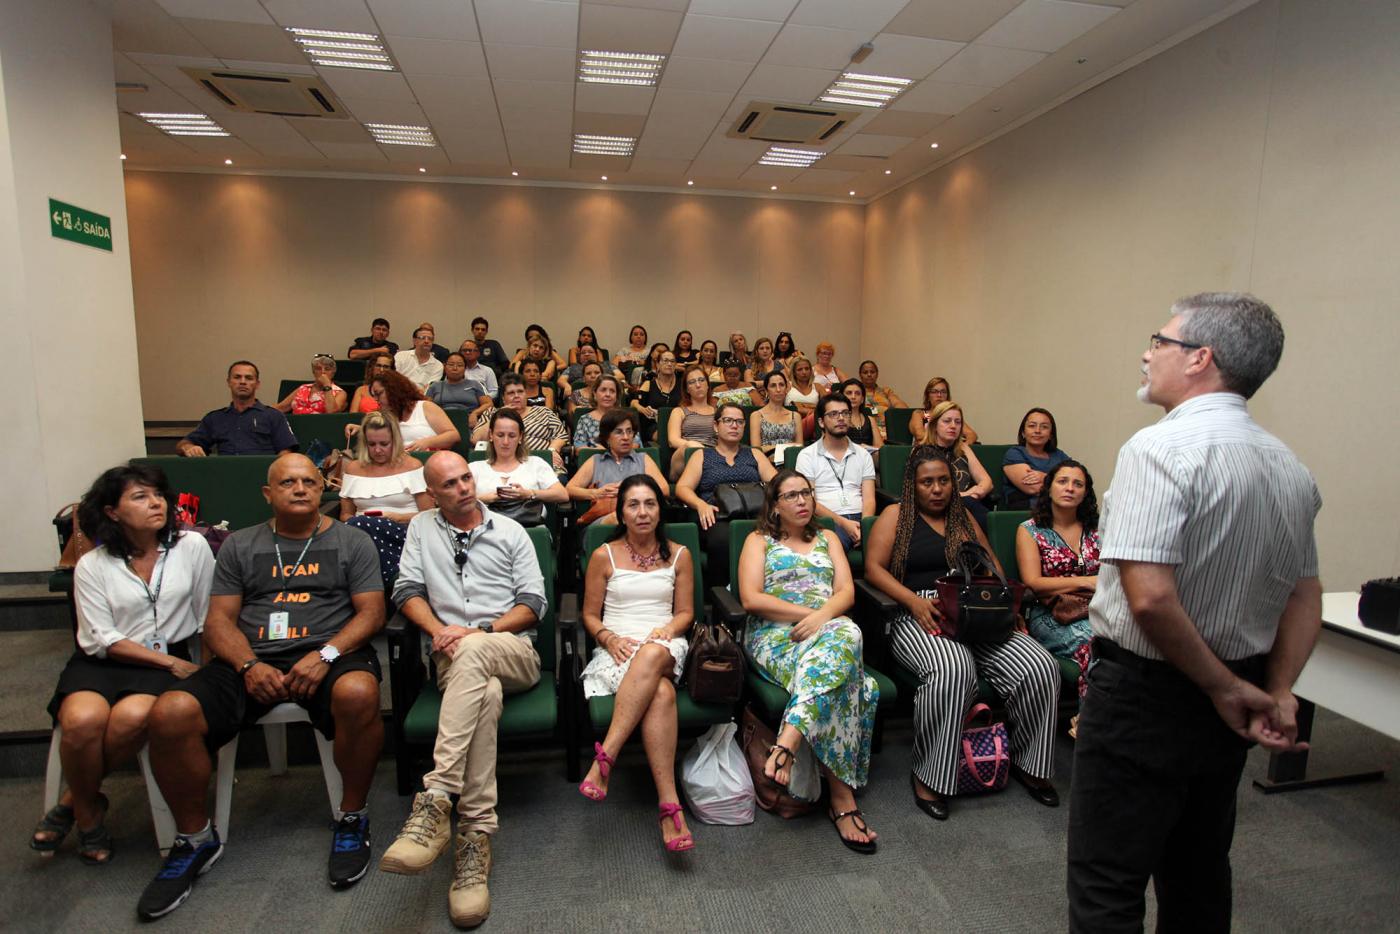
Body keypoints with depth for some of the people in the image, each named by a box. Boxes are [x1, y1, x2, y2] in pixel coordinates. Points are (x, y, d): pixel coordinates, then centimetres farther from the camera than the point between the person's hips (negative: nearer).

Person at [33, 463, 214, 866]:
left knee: (132, 716, -31)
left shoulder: (192, 547, 2)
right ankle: (88, 813, 0)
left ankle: (72, 801, 0)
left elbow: (209, 617, 6)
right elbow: (103, 639, -4)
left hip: (171, 658, 0)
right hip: (104, 662, 1)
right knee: (82, 720, -30)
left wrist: (204, 670, 2)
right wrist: (170, 664, -12)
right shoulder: (92, 566, 2)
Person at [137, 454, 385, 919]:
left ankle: (352, 818, -11)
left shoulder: (351, 541, 12)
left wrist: (326, 654, -14)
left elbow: (371, 613, 4)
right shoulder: (240, 545, 19)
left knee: (358, 693, -37)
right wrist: (249, 665, -9)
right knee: (170, 713, -24)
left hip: (329, 653, -2)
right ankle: (194, 838, 2)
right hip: (251, 658, 3)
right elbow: (219, 621, 11)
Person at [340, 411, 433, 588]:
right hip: (361, 532, 3)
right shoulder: (353, 468, 16)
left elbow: (429, 515, 2)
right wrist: (359, 521, -2)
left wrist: (398, 518, -12)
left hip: (403, 532, -3)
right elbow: (345, 515, 21)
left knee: (361, 526, -33)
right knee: (355, 525, -33)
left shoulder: (412, 466, 4)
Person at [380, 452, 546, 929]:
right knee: (485, 694, -37)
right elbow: (408, 590, 9)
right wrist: (439, 630, -11)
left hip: (514, 653, 0)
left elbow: (534, 602, 6)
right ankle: (475, 837, -37)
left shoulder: (510, 530, 13)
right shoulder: (421, 528, 19)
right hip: (452, 658, 1)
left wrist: (478, 632, -9)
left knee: (471, 653, -38)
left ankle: (435, 801, -42)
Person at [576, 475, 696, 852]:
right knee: (661, 693, -37)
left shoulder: (679, 555, 13)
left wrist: (667, 629, -9)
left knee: (652, 653, -41)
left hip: (666, 648, 1)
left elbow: (685, 613, 14)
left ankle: (605, 757, -41)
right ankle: (670, 804, -40)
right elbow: (590, 615, 11)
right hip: (618, 650, -1)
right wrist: (609, 638, -10)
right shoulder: (605, 555, 9)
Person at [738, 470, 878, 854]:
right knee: (841, 678, -38)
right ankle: (842, 797, -36)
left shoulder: (827, 538, 27)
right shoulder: (759, 540, 17)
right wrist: (807, 613, -10)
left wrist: (822, 616, -13)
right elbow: (751, 598, 0)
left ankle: (786, 744, -45)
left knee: (846, 633, -40)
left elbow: (846, 592, 11)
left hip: (830, 629, 3)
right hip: (775, 635, -3)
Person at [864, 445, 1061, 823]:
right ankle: (929, 775, -18)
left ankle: (1028, 762, 5)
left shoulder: (964, 516, 23)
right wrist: (914, 601, -15)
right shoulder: (896, 515, 8)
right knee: (952, 670, -37)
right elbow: (873, 568, -2)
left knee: (1040, 667, -19)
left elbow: (992, 562, 25)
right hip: (918, 617, -5)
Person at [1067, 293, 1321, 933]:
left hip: (1144, 693, -8)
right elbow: (1306, 596, 10)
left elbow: (1150, 596, -28)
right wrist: (1276, 692, 2)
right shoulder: (1290, 468, 6)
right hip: (1222, 709, 8)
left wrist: (1227, 688, -14)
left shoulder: (1160, 447, -21)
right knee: (1198, 874, 25)